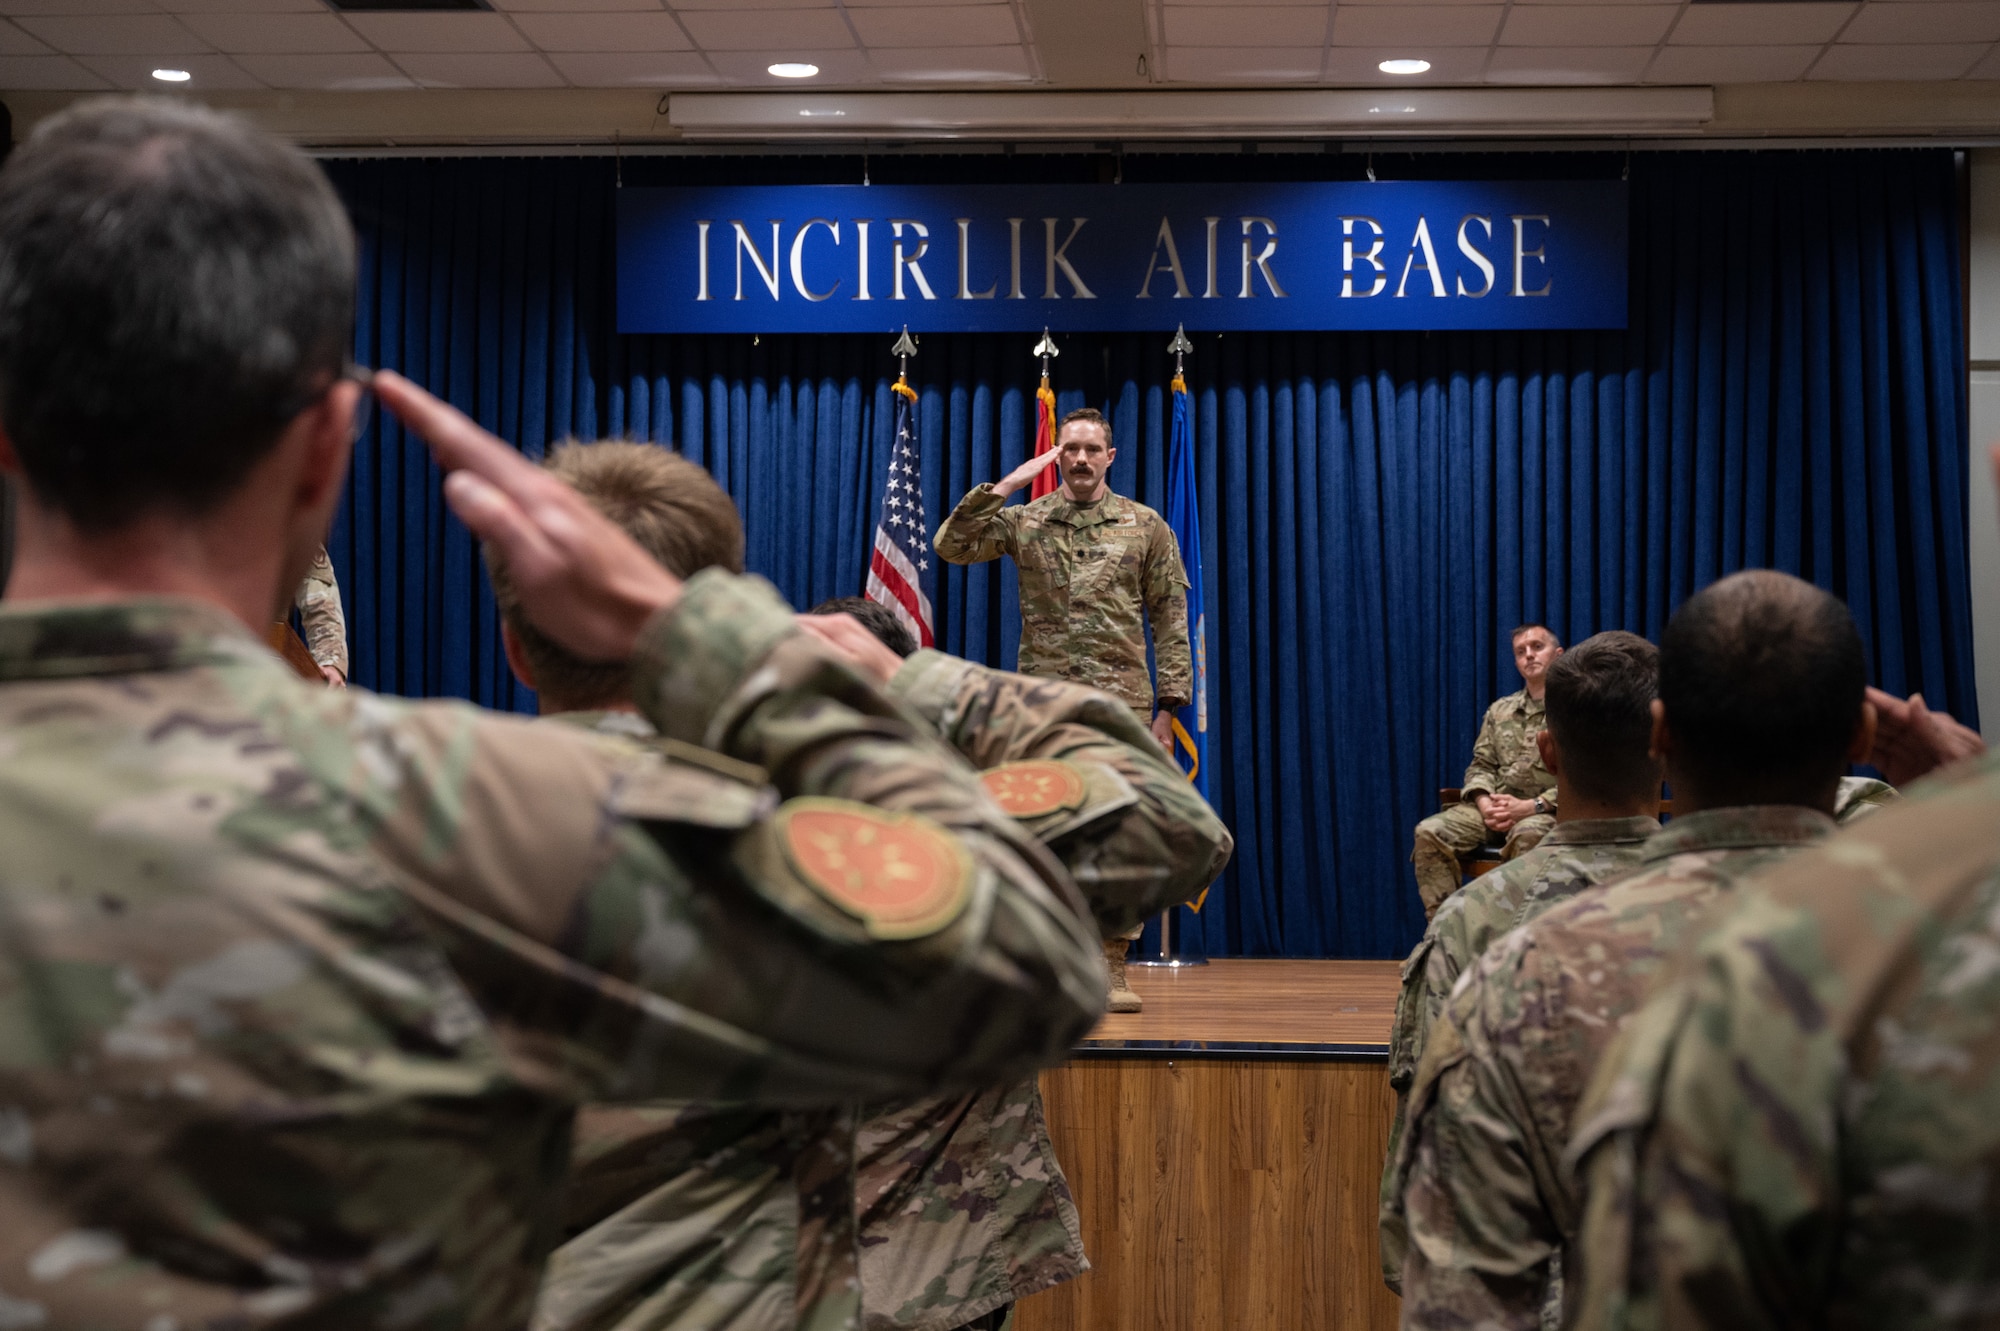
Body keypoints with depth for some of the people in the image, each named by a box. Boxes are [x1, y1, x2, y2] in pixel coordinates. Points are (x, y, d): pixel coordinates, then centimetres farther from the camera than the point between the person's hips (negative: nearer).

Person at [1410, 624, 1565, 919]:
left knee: (1527, 835, -41)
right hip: (1496, 807, 5)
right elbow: (1481, 766, 16)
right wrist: (1485, 804, -7)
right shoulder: (1500, 711, 18)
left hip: (1551, 811, -5)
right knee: (1430, 833, -19)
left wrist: (1531, 806, -18)